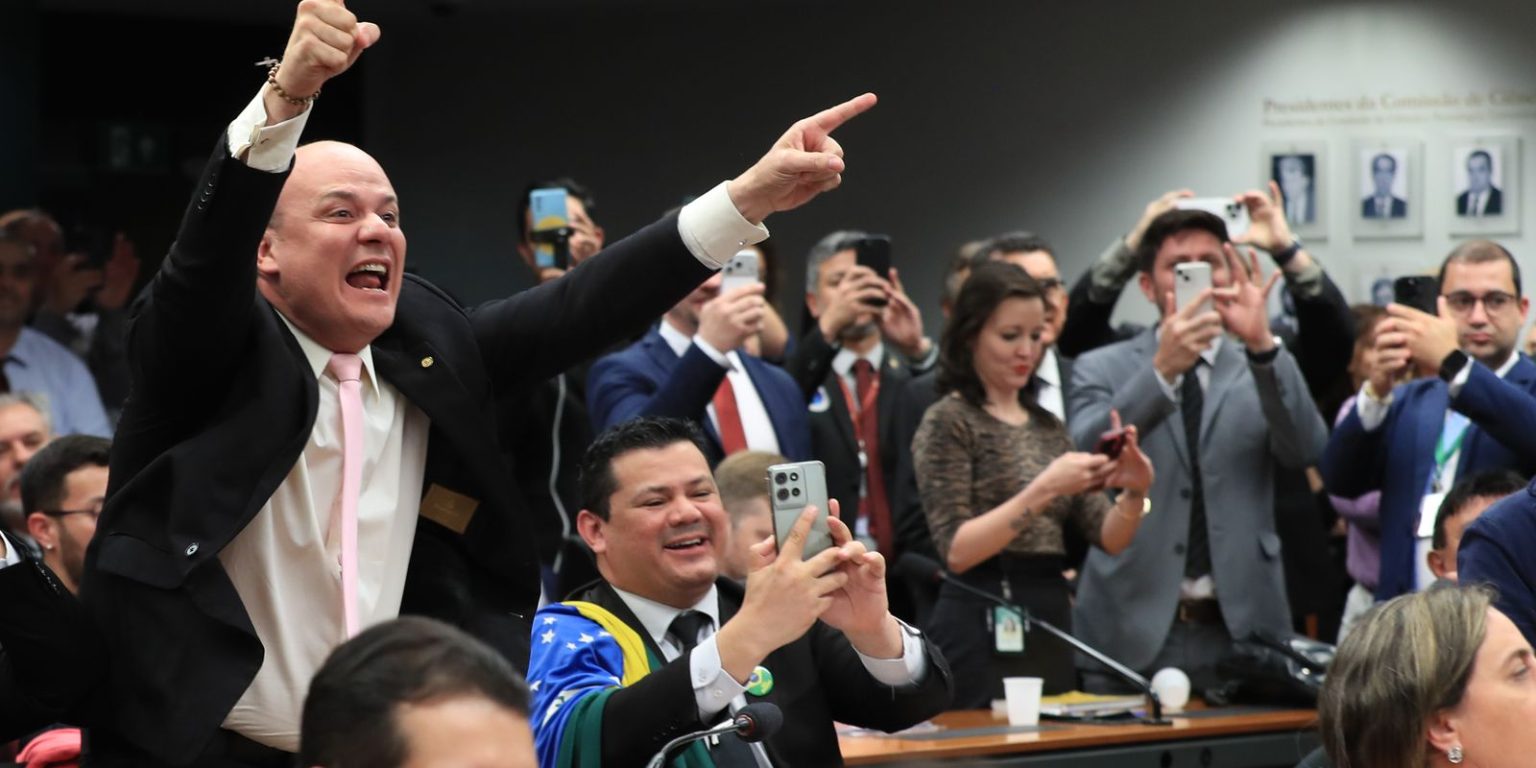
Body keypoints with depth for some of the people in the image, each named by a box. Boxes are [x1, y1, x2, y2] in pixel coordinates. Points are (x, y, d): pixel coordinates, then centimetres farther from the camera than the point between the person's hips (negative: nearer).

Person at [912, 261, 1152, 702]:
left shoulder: (1047, 426, 14)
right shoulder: (948, 422, -5)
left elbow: (1110, 539, 9)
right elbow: (955, 550, -15)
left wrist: (1134, 492, -12)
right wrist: (1043, 491, -23)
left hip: (1051, 627, 6)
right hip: (982, 632, -6)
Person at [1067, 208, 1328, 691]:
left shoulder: (1264, 371, 11)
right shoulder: (1102, 371, 8)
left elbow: (1305, 451, -7)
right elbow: (1086, 454, -11)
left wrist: (1262, 345, -20)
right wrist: (1162, 369, -24)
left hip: (1241, 629, 1)